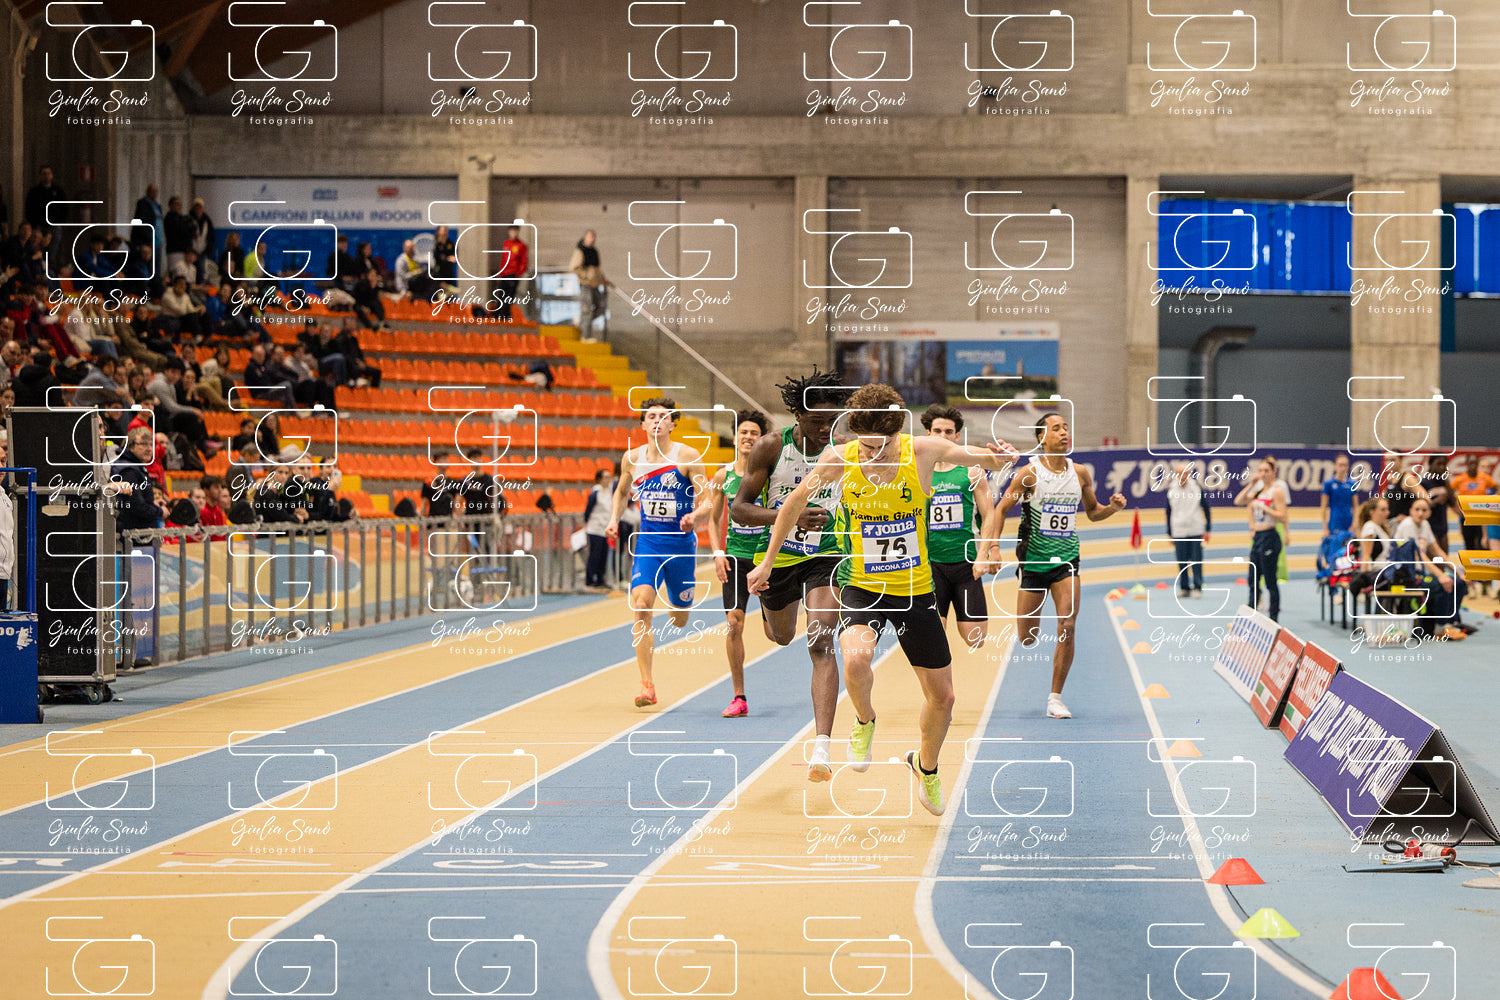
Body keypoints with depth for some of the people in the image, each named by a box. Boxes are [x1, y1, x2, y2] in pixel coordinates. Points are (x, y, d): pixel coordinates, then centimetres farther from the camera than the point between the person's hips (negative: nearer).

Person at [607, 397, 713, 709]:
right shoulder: (632, 458, 3)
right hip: (647, 542, 1)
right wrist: (614, 520, 5)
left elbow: (708, 501, -10)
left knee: (678, 620, 12)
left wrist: (695, 516, -31)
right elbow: (622, 492, 22)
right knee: (641, 608, -19)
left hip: (680, 542, -1)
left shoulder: (687, 457, -8)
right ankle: (647, 686, -18)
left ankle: (676, 603, 54)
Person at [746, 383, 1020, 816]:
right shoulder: (838, 460, -15)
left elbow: (983, 459, 3)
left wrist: (998, 457, -22)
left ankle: (926, 766, 39)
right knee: (857, 657, -33)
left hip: (915, 590, 2)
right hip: (862, 586, -2)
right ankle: (864, 722, 1)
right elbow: (795, 502, 3)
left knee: (942, 696, 8)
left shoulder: (924, 451, -14)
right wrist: (767, 561, 8)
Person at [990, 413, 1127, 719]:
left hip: (1066, 559, 2)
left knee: (1067, 627, -14)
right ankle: (1033, 626, 44)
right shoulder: (1029, 474, -8)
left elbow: (1092, 512, 17)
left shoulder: (1080, 474, 3)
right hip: (1033, 559, -2)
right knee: (1027, 639, 4)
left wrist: (1113, 507, -4)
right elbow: (1001, 510, -3)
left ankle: (1055, 698, -4)